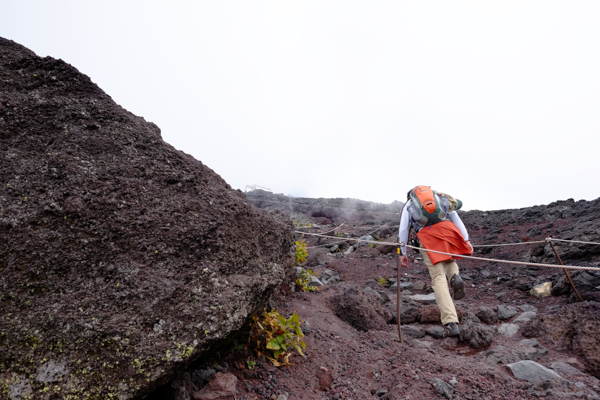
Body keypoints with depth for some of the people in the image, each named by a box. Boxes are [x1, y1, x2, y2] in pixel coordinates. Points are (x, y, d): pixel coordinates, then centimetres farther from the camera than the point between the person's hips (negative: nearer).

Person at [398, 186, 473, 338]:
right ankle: (454, 277, -4)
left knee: (438, 279, -3)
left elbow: (403, 229, 15)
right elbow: (455, 218, 18)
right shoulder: (440, 196, 32)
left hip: (427, 235, -2)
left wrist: (403, 253, 16)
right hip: (447, 228, 2)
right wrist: (466, 240, 10)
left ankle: (451, 324, -15)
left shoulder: (407, 205, 27)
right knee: (449, 260, 32)